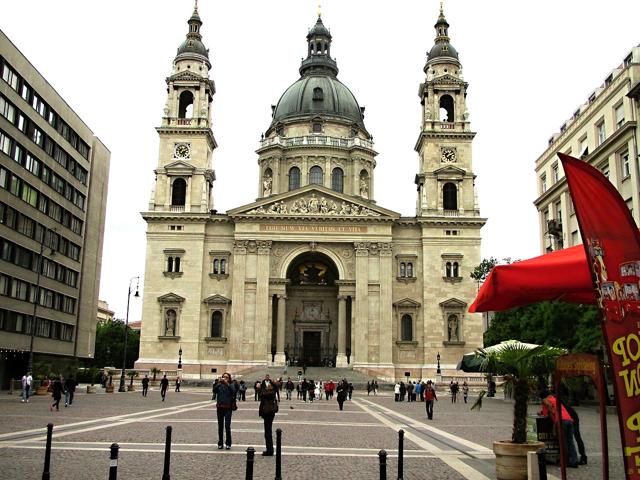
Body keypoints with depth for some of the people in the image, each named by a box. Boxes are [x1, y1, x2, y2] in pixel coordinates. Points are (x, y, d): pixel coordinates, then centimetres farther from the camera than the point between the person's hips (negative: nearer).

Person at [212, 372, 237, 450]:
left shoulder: (230, 385, 3)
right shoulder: (219, 385, 5)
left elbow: (233, 392, -16)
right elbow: (214, 391, -13)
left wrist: (227, 384, -26)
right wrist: (219, 383, -25)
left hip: (228, 408, -2)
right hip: (220, 408, 2)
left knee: (227, 426, -9)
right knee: (220, 426, 8)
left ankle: (228, 444, 0)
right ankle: (220, 443, 17)